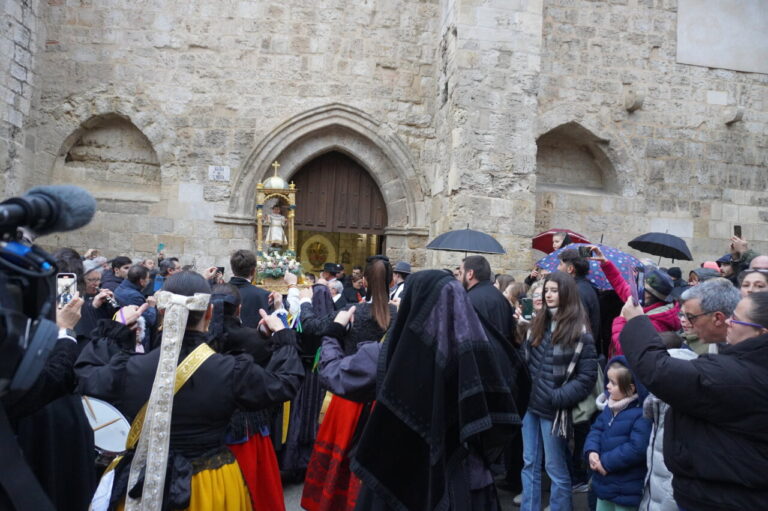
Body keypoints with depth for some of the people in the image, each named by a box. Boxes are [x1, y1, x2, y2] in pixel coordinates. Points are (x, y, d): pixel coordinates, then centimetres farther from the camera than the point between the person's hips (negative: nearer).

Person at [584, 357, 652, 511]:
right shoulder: (610, 406, 5)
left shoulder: (643, 413, -22)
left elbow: (637, 448, -29)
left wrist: (606, 462, -22)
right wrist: (591, 451, -13)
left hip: (626, 490, -8)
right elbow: (597, 429, 7)